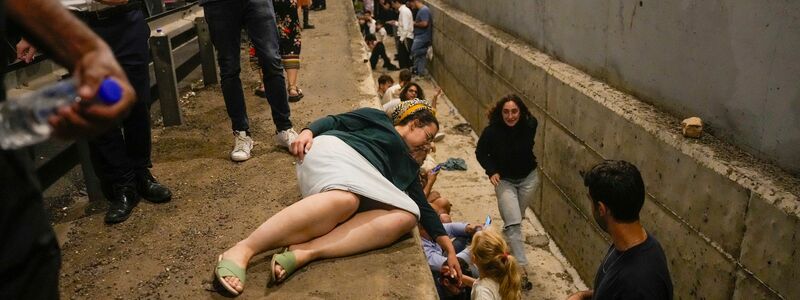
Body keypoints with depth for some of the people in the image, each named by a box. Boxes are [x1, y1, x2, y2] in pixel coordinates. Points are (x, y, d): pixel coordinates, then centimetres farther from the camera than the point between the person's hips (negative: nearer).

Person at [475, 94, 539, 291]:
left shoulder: (530, 126, -19)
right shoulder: (492, 131, -23)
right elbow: (481, 152, -7)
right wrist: (492, 171, -18)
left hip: (529, 178, 2)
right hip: (505, 180, -2)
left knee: (516, 219, 17)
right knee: (514, 223, -12)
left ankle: (507, 245, 46)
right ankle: (522, 268, -9)